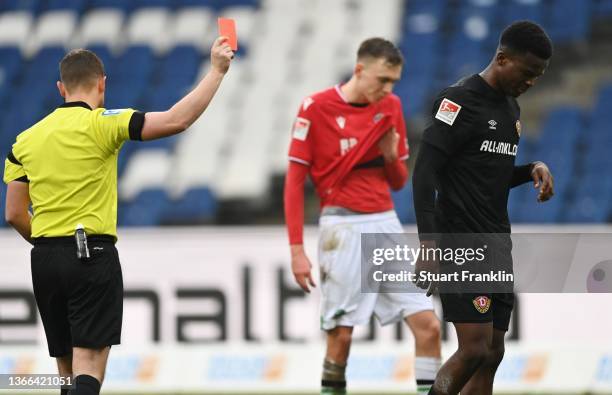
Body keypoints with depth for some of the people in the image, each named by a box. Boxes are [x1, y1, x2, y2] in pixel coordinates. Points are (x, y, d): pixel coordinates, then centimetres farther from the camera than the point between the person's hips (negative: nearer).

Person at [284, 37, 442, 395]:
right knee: (340, 335, -5)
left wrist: (392, 157, -5)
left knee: (428, 325, -4)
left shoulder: (391, 107, 10)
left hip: (386, 225, 5)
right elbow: (294, 181, -4)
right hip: (344, 228, -5)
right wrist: (297, 250, -9)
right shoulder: (317, 108, -6)